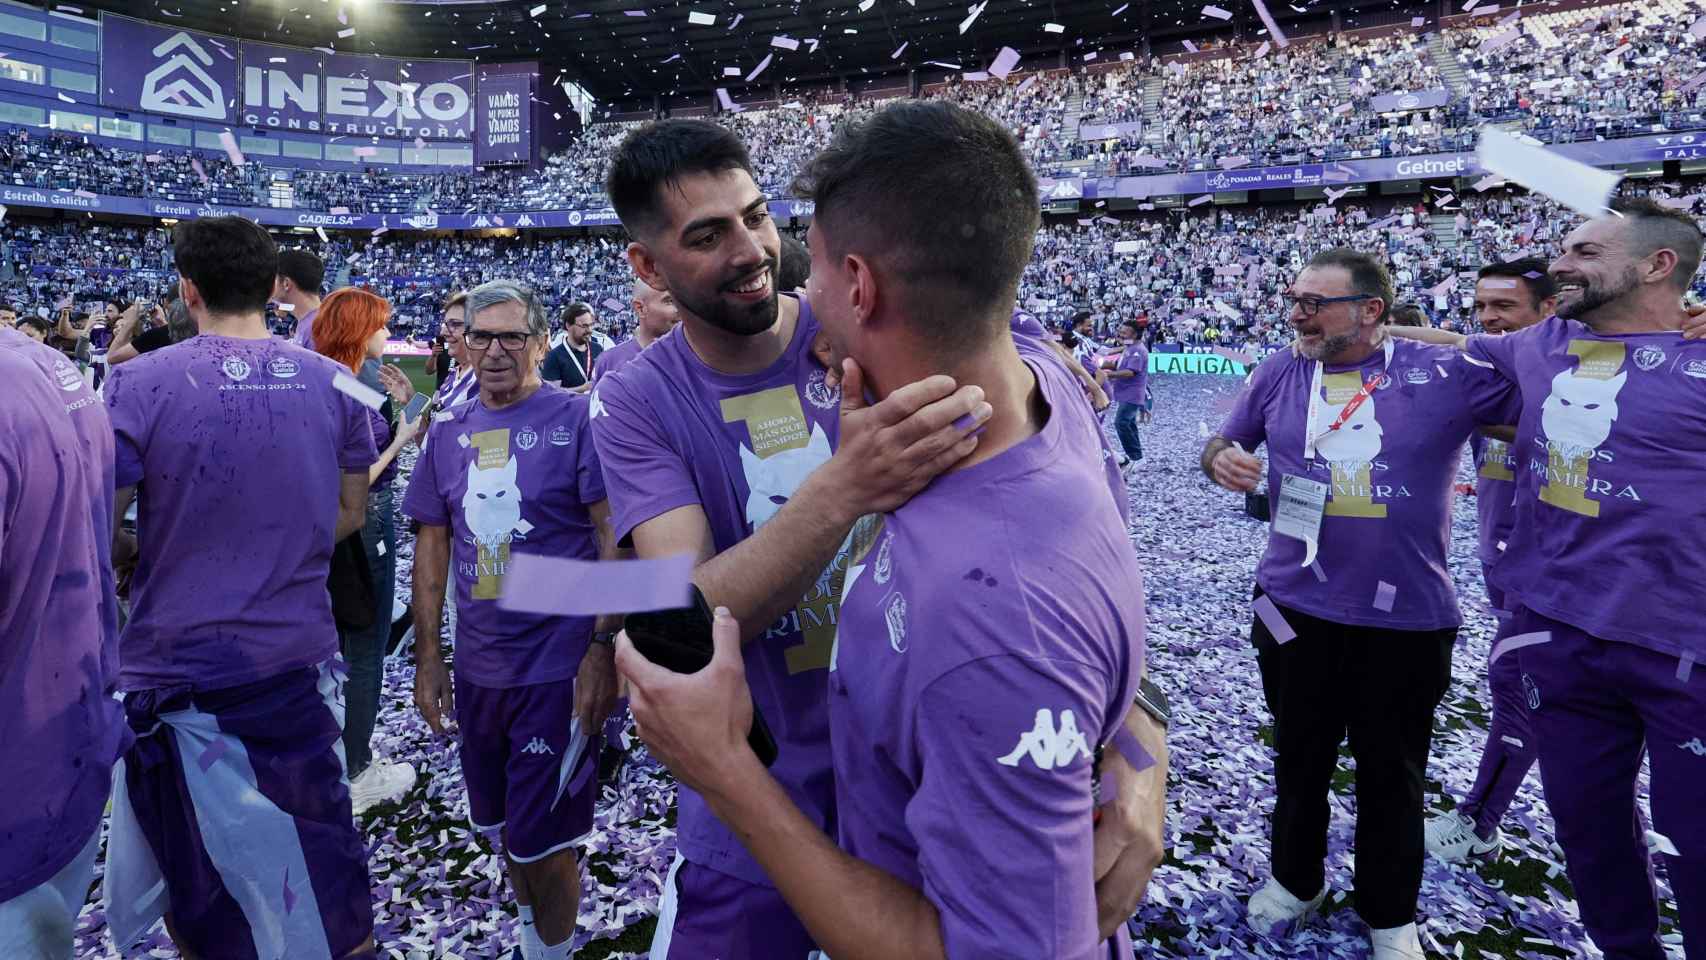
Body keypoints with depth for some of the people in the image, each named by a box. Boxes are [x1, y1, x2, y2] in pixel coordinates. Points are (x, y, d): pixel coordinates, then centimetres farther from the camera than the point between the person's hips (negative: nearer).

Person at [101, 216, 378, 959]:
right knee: (321, 872, 18)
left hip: (180, 671, -3)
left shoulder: (140, 386, -12)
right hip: (302, 661, 3)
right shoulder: (334, 385, -1)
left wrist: (148, 552, 13)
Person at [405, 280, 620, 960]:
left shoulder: (577, 419, -9)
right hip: (478, 668, 6)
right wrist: (427, 656, 9)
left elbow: (615, 536, -12)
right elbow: (432, 546, 11)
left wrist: (604, 647, -17)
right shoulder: (448, 434, 7)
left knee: (542, 840, 3)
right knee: (503, 827, 21)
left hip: (558, 667, -5)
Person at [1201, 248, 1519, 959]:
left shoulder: (1448, 373, -8)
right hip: (1296, 607, 2)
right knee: (1300, 758, 19)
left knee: (1391, 773, 16)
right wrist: (1221, 459, -11)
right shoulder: (1279, 373, -1)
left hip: (1408, 616, -2)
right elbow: (1225, 444, 10)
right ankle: (1296, 880, 43)